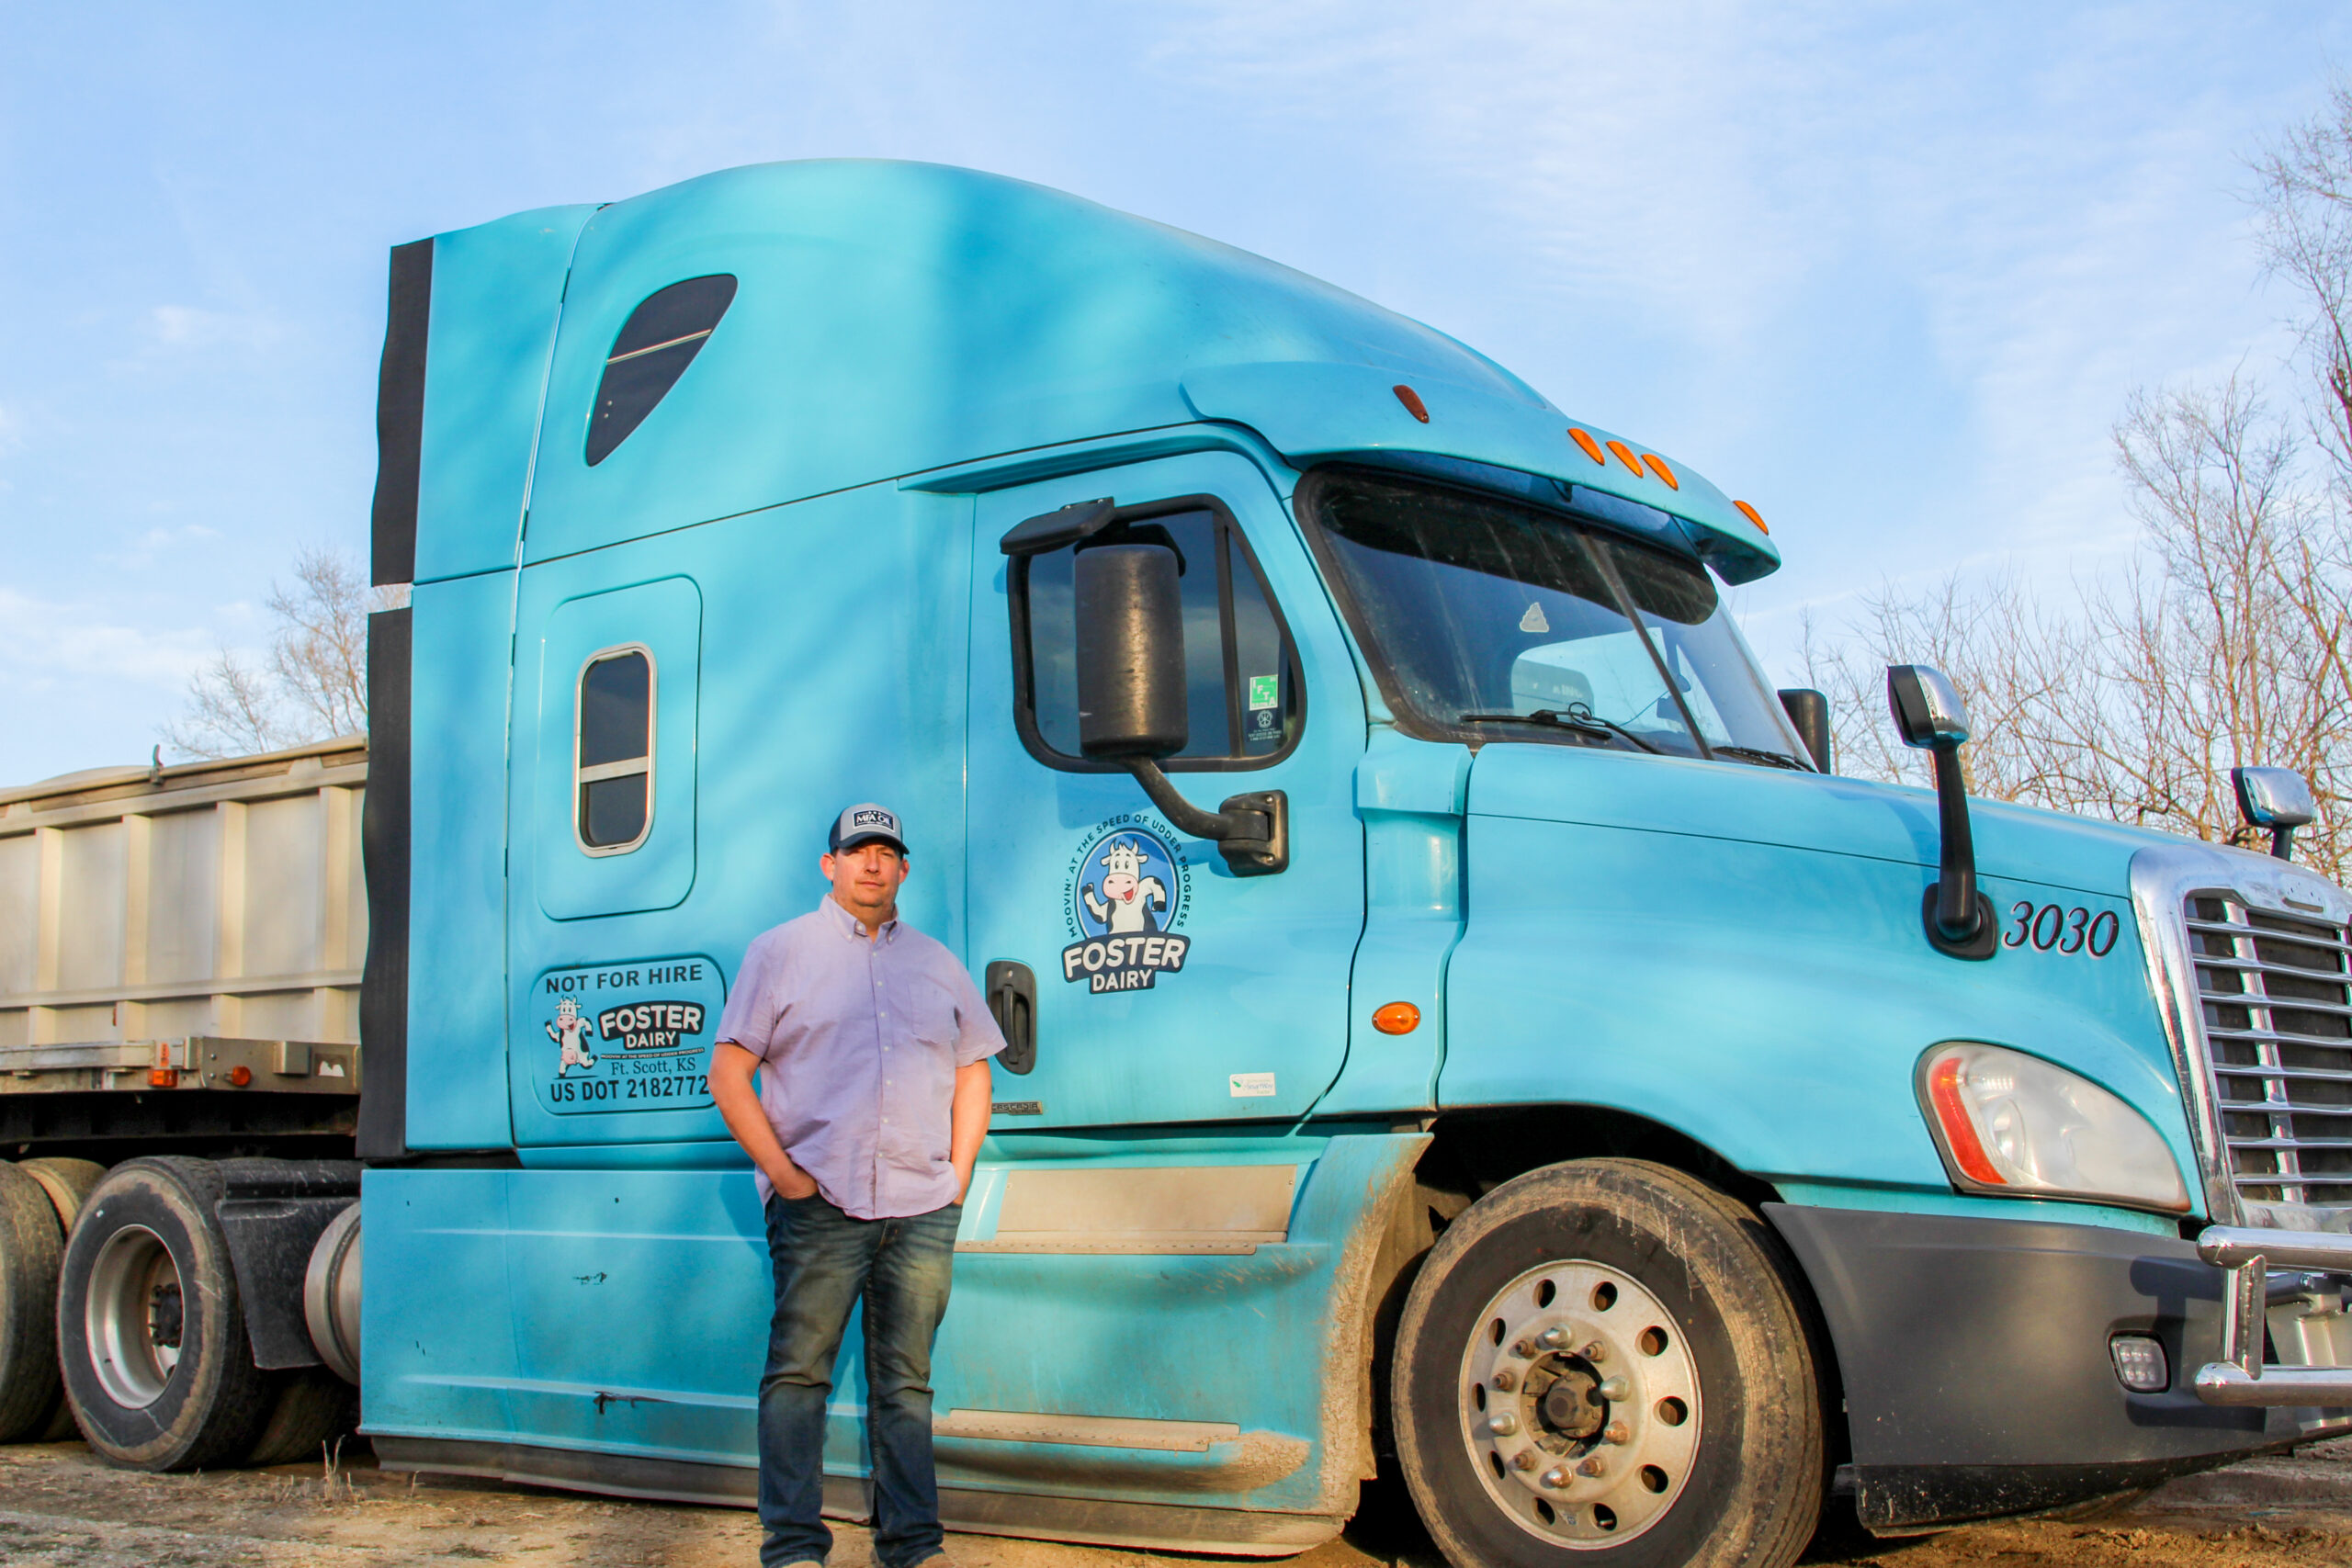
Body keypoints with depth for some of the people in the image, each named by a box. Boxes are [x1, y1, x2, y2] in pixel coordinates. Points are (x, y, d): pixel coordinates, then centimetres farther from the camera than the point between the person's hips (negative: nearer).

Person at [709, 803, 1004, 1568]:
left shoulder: (937, 964, 18)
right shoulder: (781, 952, 7)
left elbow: (972, 1074, 22)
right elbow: (728, 1074, 2)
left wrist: (957, 1175, 9)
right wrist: (783, 1172, -7)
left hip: (923, 1209, 3)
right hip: (818, 1203, -3)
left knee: (906, 1379, 6)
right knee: (798, 1369, -4)